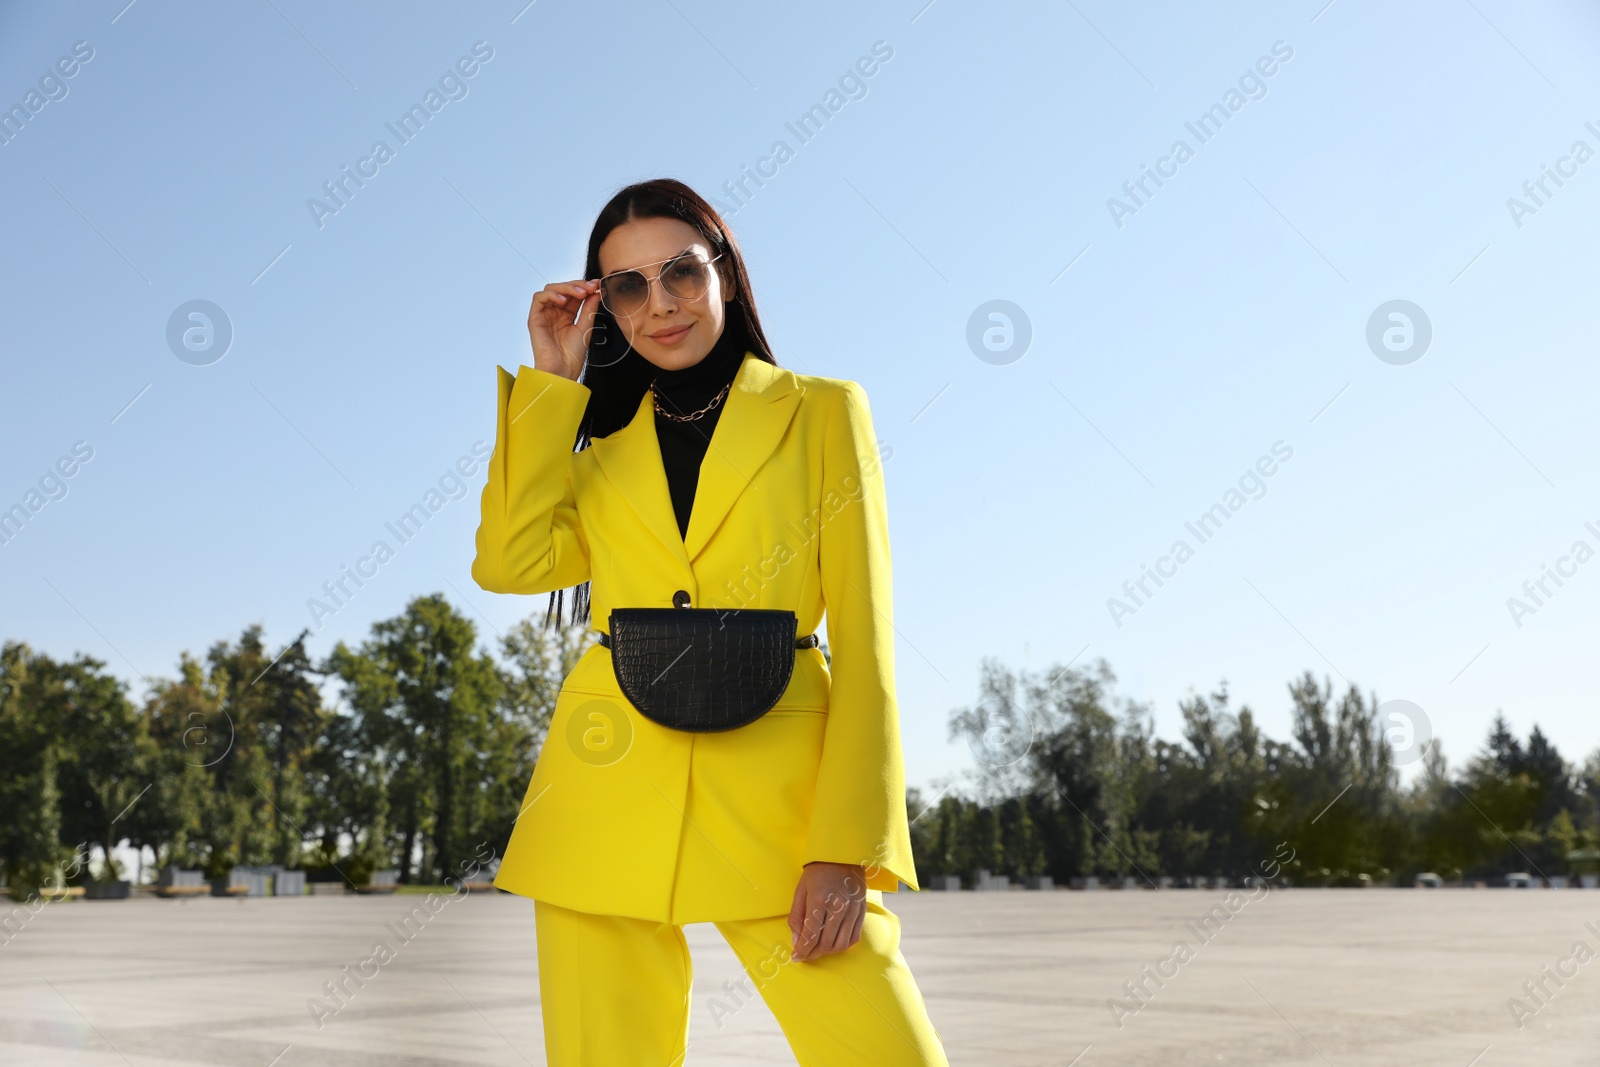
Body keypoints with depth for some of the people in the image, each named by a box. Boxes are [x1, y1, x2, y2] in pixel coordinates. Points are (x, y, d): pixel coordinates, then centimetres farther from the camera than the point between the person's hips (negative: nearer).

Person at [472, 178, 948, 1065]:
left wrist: (847, 847, -11)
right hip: (611, 790, 3)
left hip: (774, 792, -2)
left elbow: (864, 642, -1)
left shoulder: (823, 413, 7)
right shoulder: (604, 442, 17)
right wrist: (553, 380, 3)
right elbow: (507, 561, -3)